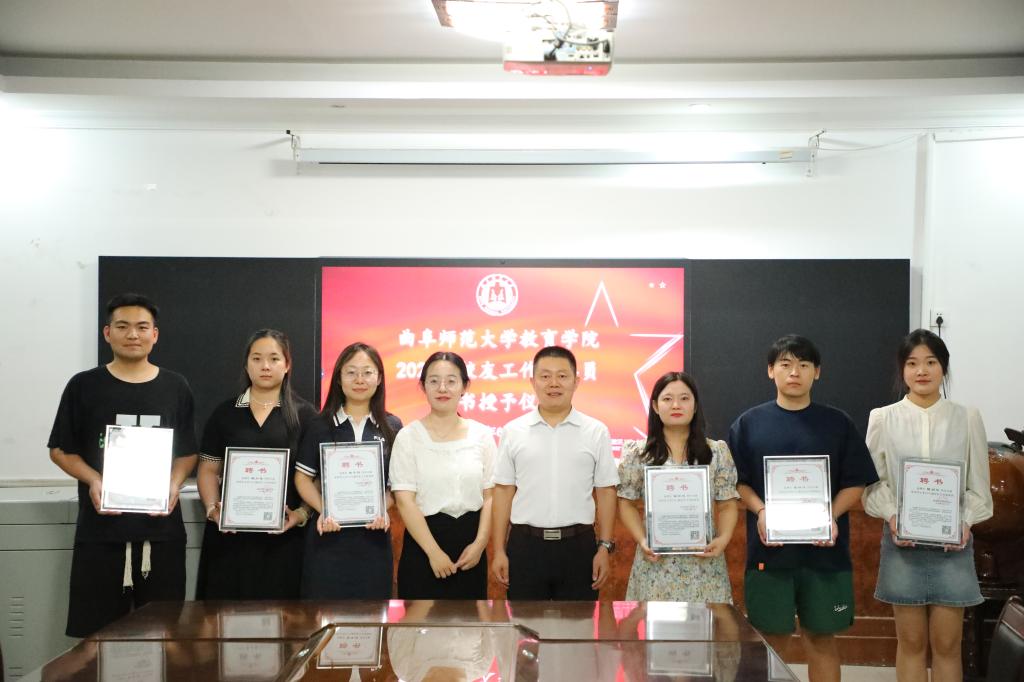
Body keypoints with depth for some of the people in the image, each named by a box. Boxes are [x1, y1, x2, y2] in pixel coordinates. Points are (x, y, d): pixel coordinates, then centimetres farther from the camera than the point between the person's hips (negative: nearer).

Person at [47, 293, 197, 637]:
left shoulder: (175, 387, 8)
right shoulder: (84, 385, 4)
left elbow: (188, 452, 12)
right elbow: (60, 449, 6)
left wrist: (174, 484, -8)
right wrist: (93, 481, -11)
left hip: (162, 528, 1)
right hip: (100, 530, -1)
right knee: (98, 632, 1)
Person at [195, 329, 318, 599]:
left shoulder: (304, 414, 4)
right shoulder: (225, 413, 10)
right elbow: (209, 470, 11)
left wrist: (303, 513, -11)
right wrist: (213, 509, -5)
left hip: (284, 535, -1)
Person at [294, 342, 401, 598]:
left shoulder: (392, 427, 7)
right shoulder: (320, 426, 3)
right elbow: (303, 477, 3)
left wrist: (384, 509, -11)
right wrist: (323, 510, -14)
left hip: (373, 534, 1)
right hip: (329, 534, -1)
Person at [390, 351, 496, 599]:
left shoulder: (482, 435, 4)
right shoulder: (408, 437, -4)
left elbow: (491, 496, 3)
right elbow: (404, 500, -10)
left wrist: (479, 544, -9)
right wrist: (434, 551, -15)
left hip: (470, 539, 3)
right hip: (424, 538, -2)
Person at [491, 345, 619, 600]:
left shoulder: (596, 432, 1)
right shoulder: (513, 431, 2)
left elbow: (605, 492, 3)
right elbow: (504, 491, 4)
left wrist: (604, 548, -1)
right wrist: (498, 550, 2)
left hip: (578, 545, 0)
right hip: (525, 544, 0)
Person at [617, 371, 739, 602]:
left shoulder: (718, 452, 6)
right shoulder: (638, 454, 4)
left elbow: (727, 506, 6)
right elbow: (627, 504, 7)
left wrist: (723, 538, -11)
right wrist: (642, 540, -8)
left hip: (703, 561, 1)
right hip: (656, 560, 0)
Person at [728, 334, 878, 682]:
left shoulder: (837, 424, 4)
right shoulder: (749, 423, 4)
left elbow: (856, 483, 5)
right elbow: (737, 482, 4)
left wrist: (832, 516, -12)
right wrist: (760, 512, -14)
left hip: (824, 551, 0)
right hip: (769, 549, 0)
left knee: (821, 638, 7)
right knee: (771, 640, 6)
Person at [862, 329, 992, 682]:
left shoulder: (967, 418, 1)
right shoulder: (882, 419, 0)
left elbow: (979, 486, 4)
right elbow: (872, 483, 3)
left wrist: (965, 521, -12)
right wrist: (891, 515, -14)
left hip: (952, 542, 0)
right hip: (902, 540, 0)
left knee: (947, 643, 5)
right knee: (911, 641, 7)